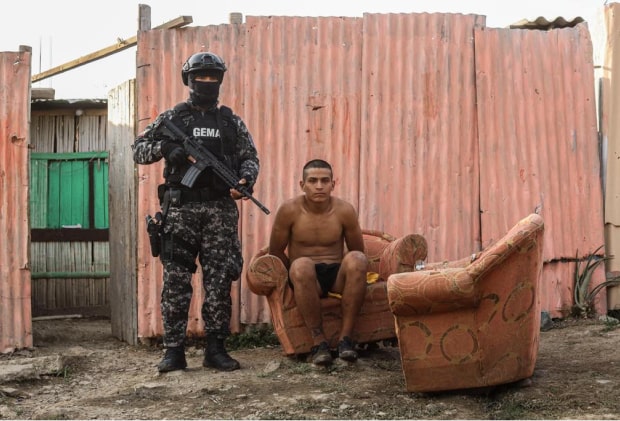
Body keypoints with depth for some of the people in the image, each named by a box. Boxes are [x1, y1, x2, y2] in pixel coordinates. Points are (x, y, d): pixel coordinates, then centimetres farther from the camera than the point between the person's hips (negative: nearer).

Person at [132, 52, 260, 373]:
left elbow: (250, 157, 14)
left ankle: (216, 349, 8)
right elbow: (138, 150, 9)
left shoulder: (231, 122, 13)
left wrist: (246, 180, -7)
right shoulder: (171, 118, 9)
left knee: (220, 280, 1)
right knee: (176, 281, -2)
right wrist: (164, 147, -10)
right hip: (180, 208, -1)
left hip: (220, 210, 1)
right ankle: (174, 350, 3)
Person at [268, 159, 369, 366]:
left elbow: (358, 251, 8)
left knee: (357, 259, -32)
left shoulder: (344, 210, -2)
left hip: (336, 274, 2)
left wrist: (348, 275, -3)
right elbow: (275, 252, 2)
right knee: (301, 265, -38)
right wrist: (298, 276, -5)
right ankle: (318, 340, -29)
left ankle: (345, 337, -27)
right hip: (307, 278, -1)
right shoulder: (289, 210, -5)